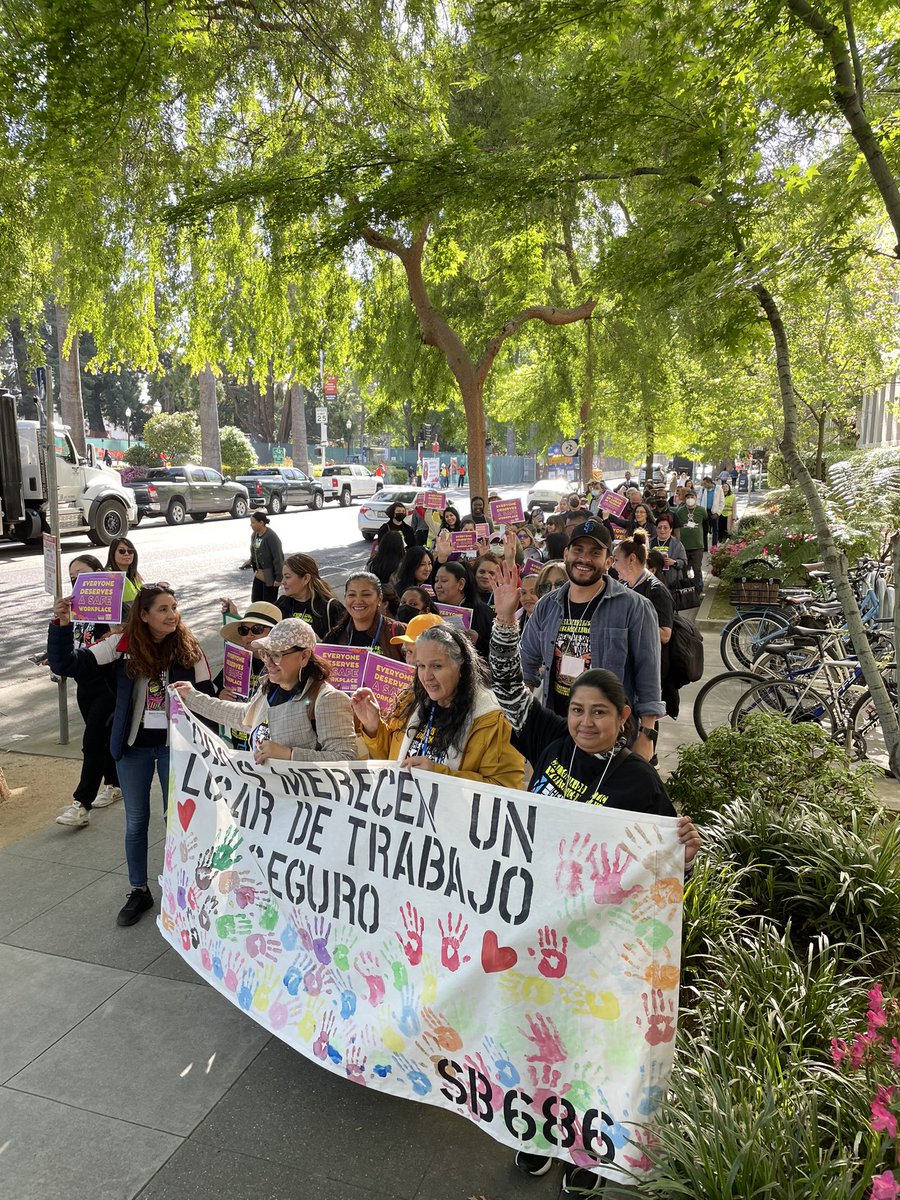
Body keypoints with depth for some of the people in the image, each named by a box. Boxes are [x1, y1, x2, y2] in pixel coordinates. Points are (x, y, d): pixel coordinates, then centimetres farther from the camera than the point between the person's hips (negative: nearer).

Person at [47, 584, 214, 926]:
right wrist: (62, 625, -24)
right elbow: (66, 664, -10)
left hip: (174, 745, -1)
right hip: (133, 744, 1)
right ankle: (139, 891, 30)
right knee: (136, 821, 13)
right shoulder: (123, 646, -9)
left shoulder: (189, 648, -9)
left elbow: (205, 696, -4)